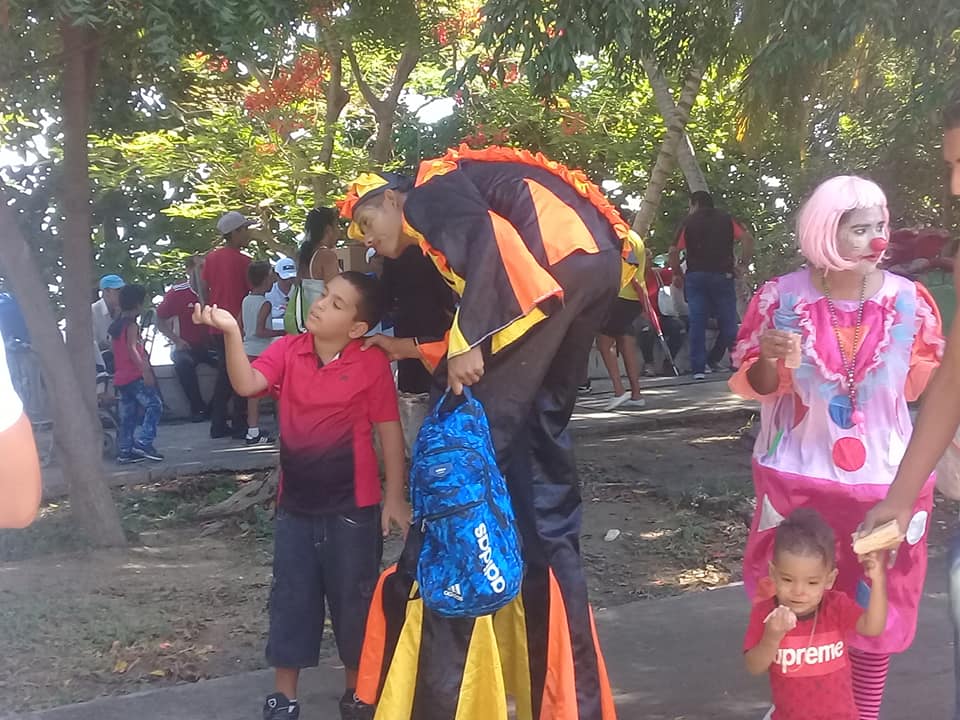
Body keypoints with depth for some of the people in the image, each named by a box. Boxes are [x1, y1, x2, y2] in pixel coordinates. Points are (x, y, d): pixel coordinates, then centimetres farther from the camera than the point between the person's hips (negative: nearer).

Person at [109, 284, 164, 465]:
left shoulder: (115, 326, 17)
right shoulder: (131, 326, -9)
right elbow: (132, 349, -20)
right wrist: (145, 370, -27)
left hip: (120, 377, 9)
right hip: (135, 376, -9)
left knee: (127, 416, 10)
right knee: (154, 405, -9)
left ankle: (125, 451, 10)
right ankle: (143, 443, -17)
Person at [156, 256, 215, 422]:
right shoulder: (177, 293, -6)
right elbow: (161, 321, 3)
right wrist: (176, 340, -10)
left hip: (210, 346, 1)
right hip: (186, 347, -1)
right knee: (183, 362, -35)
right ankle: (198, 408, -23)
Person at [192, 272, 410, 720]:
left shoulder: (372, 363, -10)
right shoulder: (287, 350, -1)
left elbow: (389, 430, -6)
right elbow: (246, 384, -15)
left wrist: (394, 497, -7)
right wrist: (231, 332, -29)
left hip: (353, 507, -3)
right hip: (295, 504, 3)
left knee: (354, 600, 8)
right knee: (291, 600, 11)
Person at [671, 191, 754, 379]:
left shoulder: (688, 222, 7)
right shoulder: (726, 219, 11)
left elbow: (674, 251, -3)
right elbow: (747, 238, -3)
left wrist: (678, 274, 8)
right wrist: (743, 264, 1)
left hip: (696, 276, 0)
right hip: (722, 275, 0)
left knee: (697, 323, 0)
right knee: (728, 322, 10)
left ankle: (699, 368, -4)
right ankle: (712, 361, 7)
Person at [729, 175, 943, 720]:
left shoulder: (910, 300, -4)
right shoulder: (782, 298, -7)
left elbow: (926, 386, 7)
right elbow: (755, 386, 0)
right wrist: (768, 357, -20)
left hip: (886, 477, 1)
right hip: (798, 477, -1)